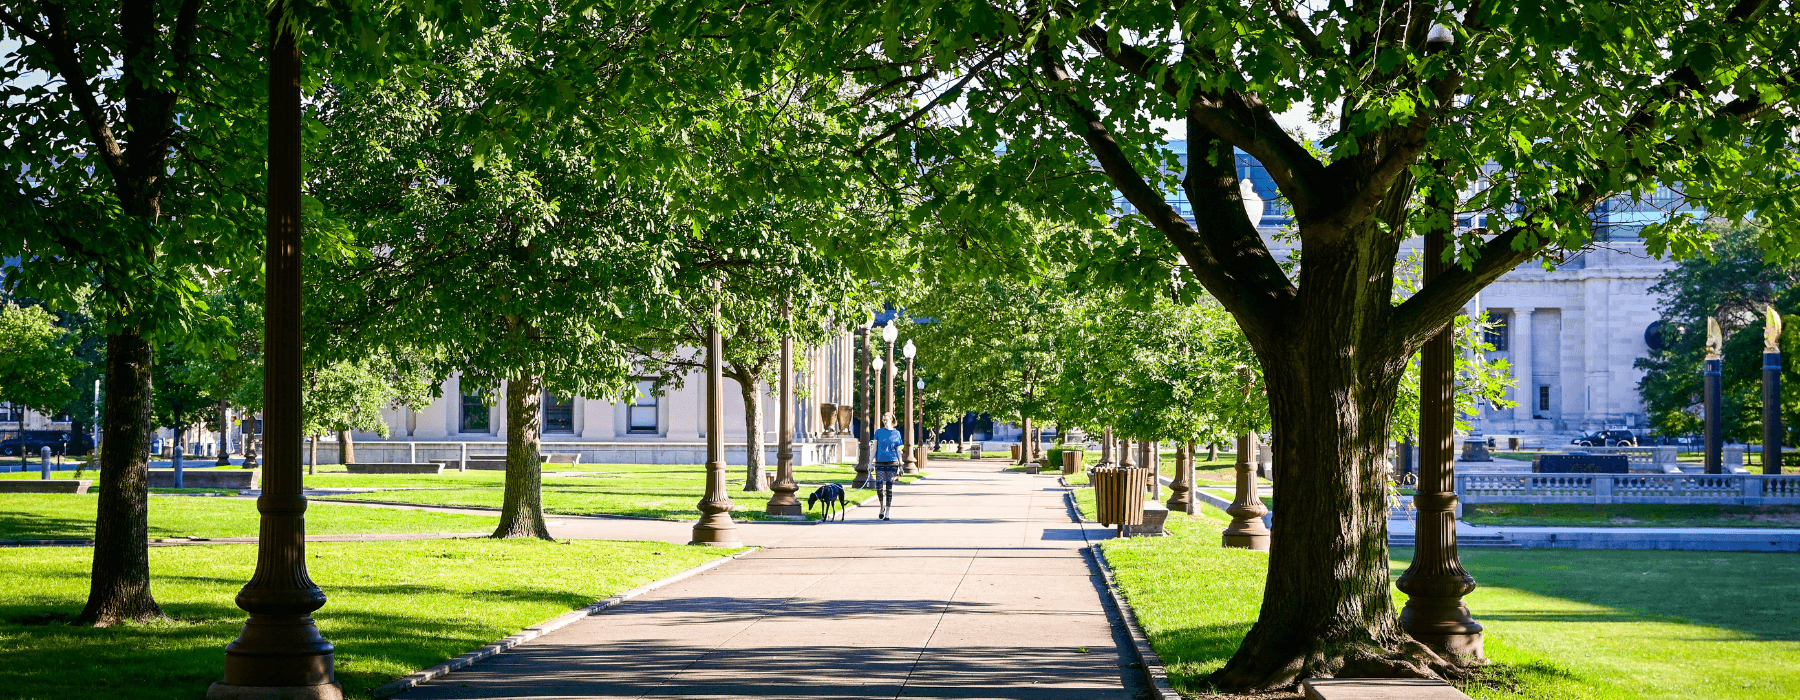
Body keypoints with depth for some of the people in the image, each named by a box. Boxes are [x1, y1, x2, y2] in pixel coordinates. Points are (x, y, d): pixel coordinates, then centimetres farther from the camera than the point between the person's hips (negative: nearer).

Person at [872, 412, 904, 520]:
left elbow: (898, 450, 9)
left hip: (892, 463, 0)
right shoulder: (879, 432, 6)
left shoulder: (896, 433, 6)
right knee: (879, 486, -9)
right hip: (880, 462, 0)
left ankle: (887, 512, 7)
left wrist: (900, 465, 5)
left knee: (889, 488, 1)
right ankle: (882, 506, 17)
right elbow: (875, 448, 8)